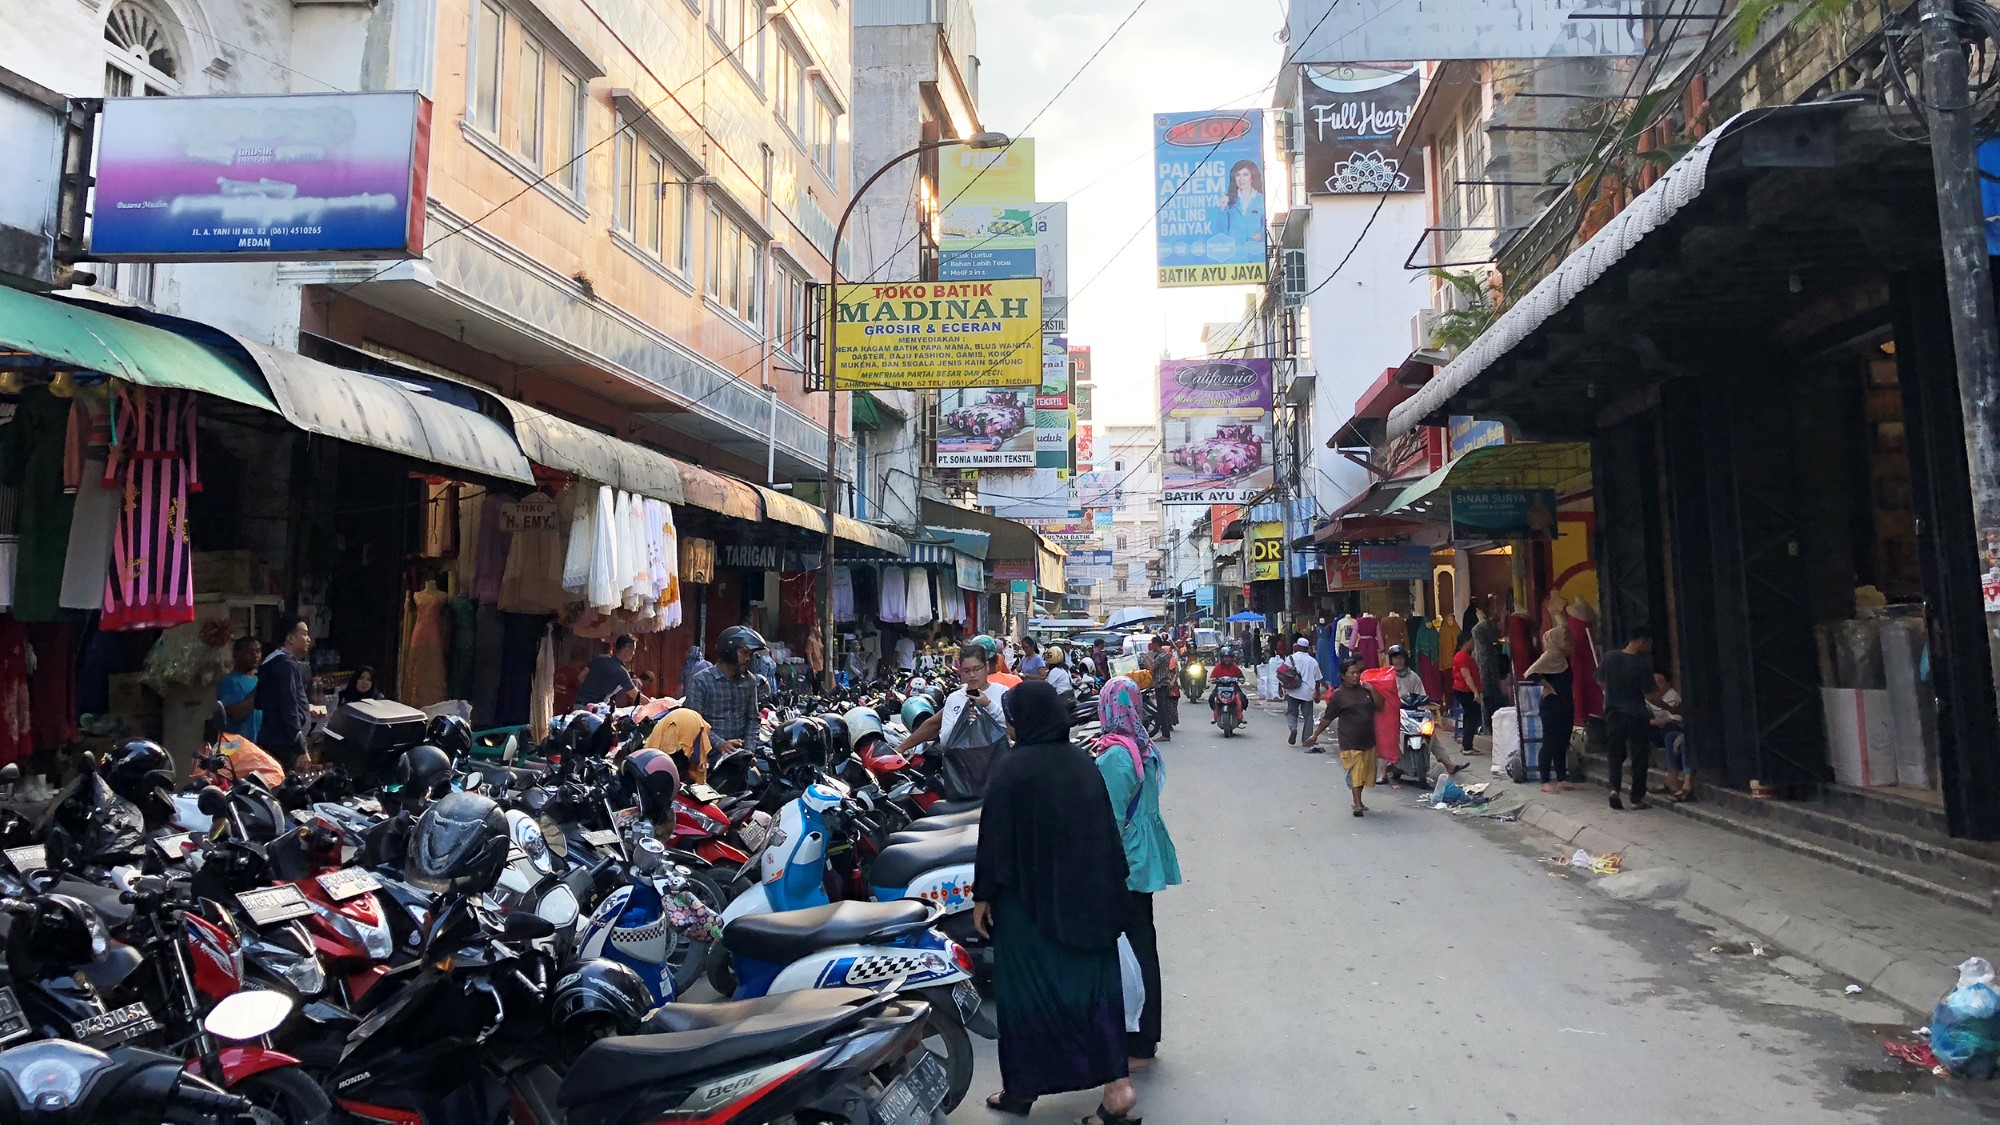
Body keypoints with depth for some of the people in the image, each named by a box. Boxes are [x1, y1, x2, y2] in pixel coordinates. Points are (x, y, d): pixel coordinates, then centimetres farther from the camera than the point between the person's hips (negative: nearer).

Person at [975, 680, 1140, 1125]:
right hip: (1088, 896, 5)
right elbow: (1109, 829, 7)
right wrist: (1110, 887, 15)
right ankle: (1117, 1084, 4)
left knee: (1029, 987, 8)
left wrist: (983, 895, -3)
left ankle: (1022, 1088, 22)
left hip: (1031, 899, -5)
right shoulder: (1083, 762, 2)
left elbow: (994, 837, -12)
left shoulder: (1012, 768, -14)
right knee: (1092, 983, 10)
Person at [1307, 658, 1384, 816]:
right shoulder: (1338, 695, -6)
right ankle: (1358, 805, -6)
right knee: (1355, 772, -9)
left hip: (1368, 740, 5)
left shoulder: (1365, 690, 6)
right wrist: (1315, 735, -1)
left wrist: (1372, 690, -8)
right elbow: (1327, 718, -1)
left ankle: (1357, 801, 28)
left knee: (1364, 772, 13)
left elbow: (1380, 707, 3)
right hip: (1350, 742, -5)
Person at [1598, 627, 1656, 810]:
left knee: (1615, 754, 12)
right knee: (1638, 757, 7)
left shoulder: (1609, 657, -4)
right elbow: (1649, 693, -10)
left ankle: (1614, 788, -7)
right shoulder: (1642, 664, -15)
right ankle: (1637, 798, 11)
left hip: (1613, 714, 3)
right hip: (1636, 716, -3)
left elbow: (1600, 681, 9)